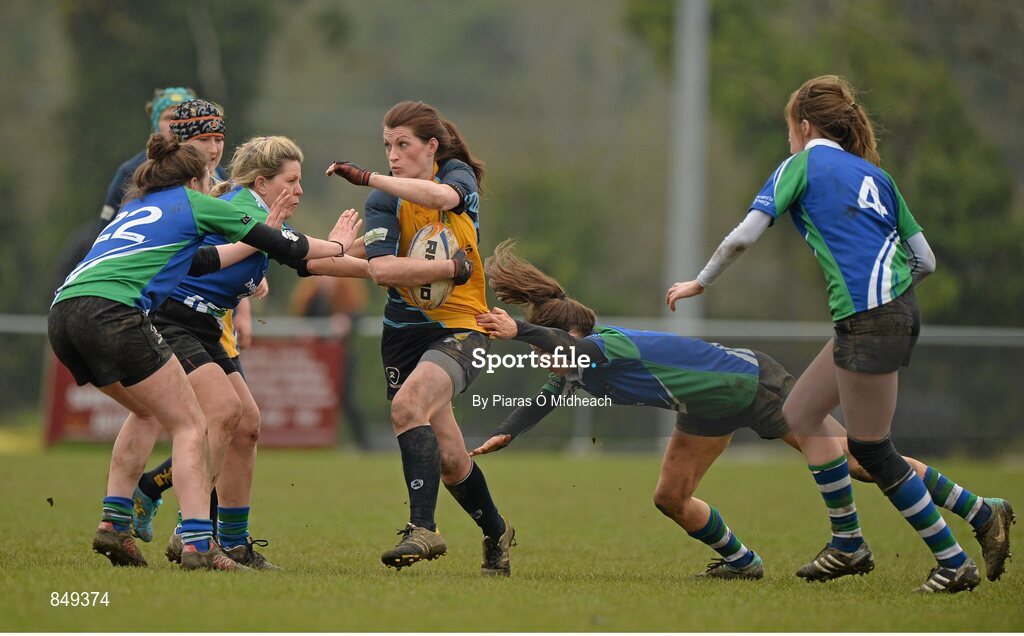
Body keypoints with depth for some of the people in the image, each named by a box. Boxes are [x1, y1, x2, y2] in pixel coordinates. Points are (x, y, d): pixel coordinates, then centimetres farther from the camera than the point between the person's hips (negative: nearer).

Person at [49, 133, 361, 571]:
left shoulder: (134, 208, 32)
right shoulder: (194, 203, 14)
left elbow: (193, 260, 47)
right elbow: (281, 245, 18)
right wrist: (337, 245, 35)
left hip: (63, 313, 8)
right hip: (111, 310, -8)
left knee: (147, 412, 27)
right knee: (189, 425, -1)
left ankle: (113, 526, 18)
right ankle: (198, 545, -16)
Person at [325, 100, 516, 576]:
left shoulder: (458, 174, -2)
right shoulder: (383, 201, -2)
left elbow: (440, 196, -29)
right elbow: (381, 269, -19)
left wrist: (369, 178, -31)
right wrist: (452, 267, -23)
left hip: (462, 327, -3)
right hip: (405, 330, 3)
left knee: (408, 403, -31)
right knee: (447, 459, 6)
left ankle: (423, 528, -32)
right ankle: (495, 532, 32)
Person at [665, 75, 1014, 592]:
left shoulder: (802, 165, 2)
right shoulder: (874, 174, 20)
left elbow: (745, 234, -7)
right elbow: (924, 260, 14)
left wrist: (701, 282, 8)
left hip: (868, 317, -8)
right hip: (897, 307, 8)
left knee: (870, 450, 1)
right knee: (799, 414, 18)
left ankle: (954, 562, 5)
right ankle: (848, 545, 20)